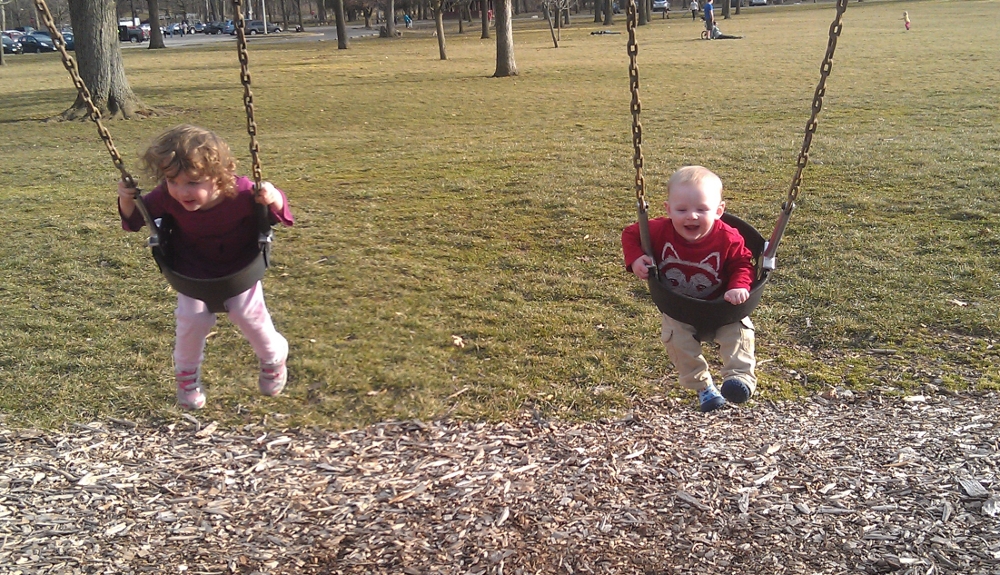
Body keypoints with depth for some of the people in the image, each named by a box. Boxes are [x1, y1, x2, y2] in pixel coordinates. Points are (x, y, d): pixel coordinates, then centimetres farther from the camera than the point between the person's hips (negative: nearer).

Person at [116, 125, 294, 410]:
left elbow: (279, 214, -20)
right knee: (192, 319, -9)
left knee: (247, 313, -9)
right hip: (193, 273, 1)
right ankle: (186, 373, 23)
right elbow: (136, 220, -10)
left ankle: (274, 357, 26)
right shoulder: (167, 197, -29)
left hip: (240, 267, -1)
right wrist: (127, 201, -32)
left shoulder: (241, 193, -36)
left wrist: (273, 200, -43)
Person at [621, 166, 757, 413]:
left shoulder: (728, 239, -24)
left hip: (720, 306, 0)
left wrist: (739, 287, -31)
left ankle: (740, 376, -8)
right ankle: (703, 386, -5)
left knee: (739, 331, -20)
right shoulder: (661, 231, -22)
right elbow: (630, 233, -6)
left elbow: (743, 265, -11)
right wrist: (635, 259, -24)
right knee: (677, 338, -19)